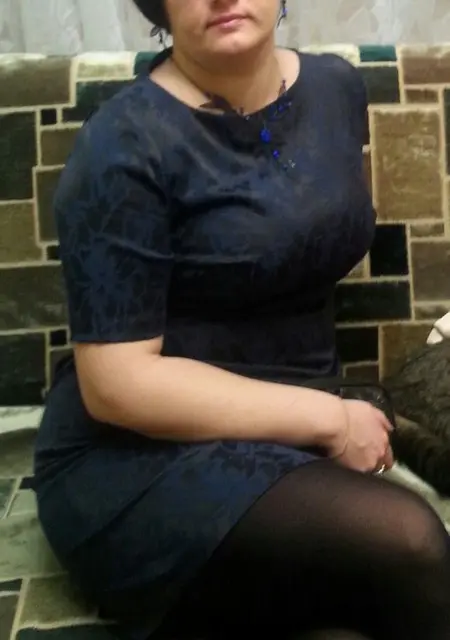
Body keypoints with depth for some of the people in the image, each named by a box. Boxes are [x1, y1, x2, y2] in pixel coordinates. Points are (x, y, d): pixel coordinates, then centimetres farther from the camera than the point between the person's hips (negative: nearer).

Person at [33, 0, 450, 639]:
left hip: (296, 434, 5)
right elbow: (116, 383, -17)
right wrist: (329, 418, -16)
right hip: (140, 458, -5)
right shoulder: (125, 145, -13)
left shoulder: (337, 87, 6)